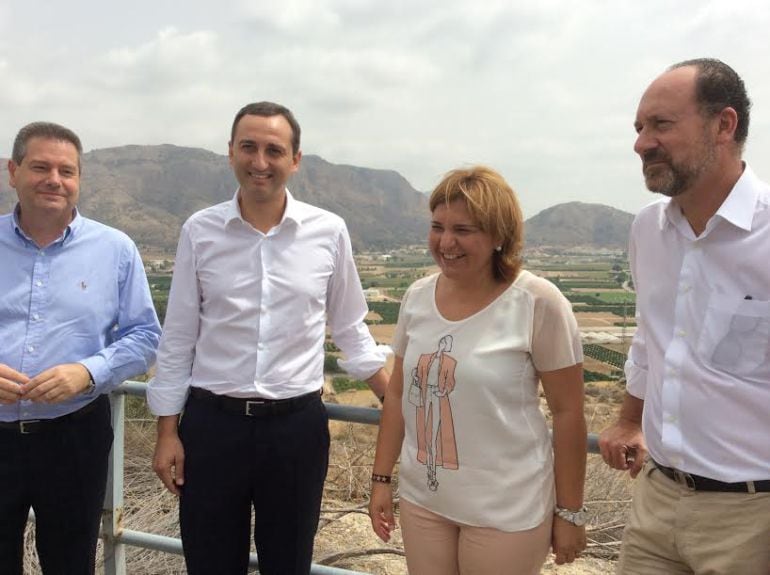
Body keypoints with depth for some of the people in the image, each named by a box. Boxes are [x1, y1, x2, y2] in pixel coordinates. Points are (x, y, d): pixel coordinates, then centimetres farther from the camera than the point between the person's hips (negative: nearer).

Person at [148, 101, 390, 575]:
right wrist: (167, 433, 2)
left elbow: (350, 328, 9)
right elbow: (178, 339, 3)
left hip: (297, 425, 0)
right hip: (212, 423, 0)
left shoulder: (329, 232, -3)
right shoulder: (200, 231, -2)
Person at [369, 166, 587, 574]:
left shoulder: (537, 303, -15)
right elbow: (398, 394, 8)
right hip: (421, 499, 5)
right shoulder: (417, 297, -1)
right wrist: (381, 478, 9)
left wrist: (569, 511, -7)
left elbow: (568, 413, -11)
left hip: (506, 512, -4)